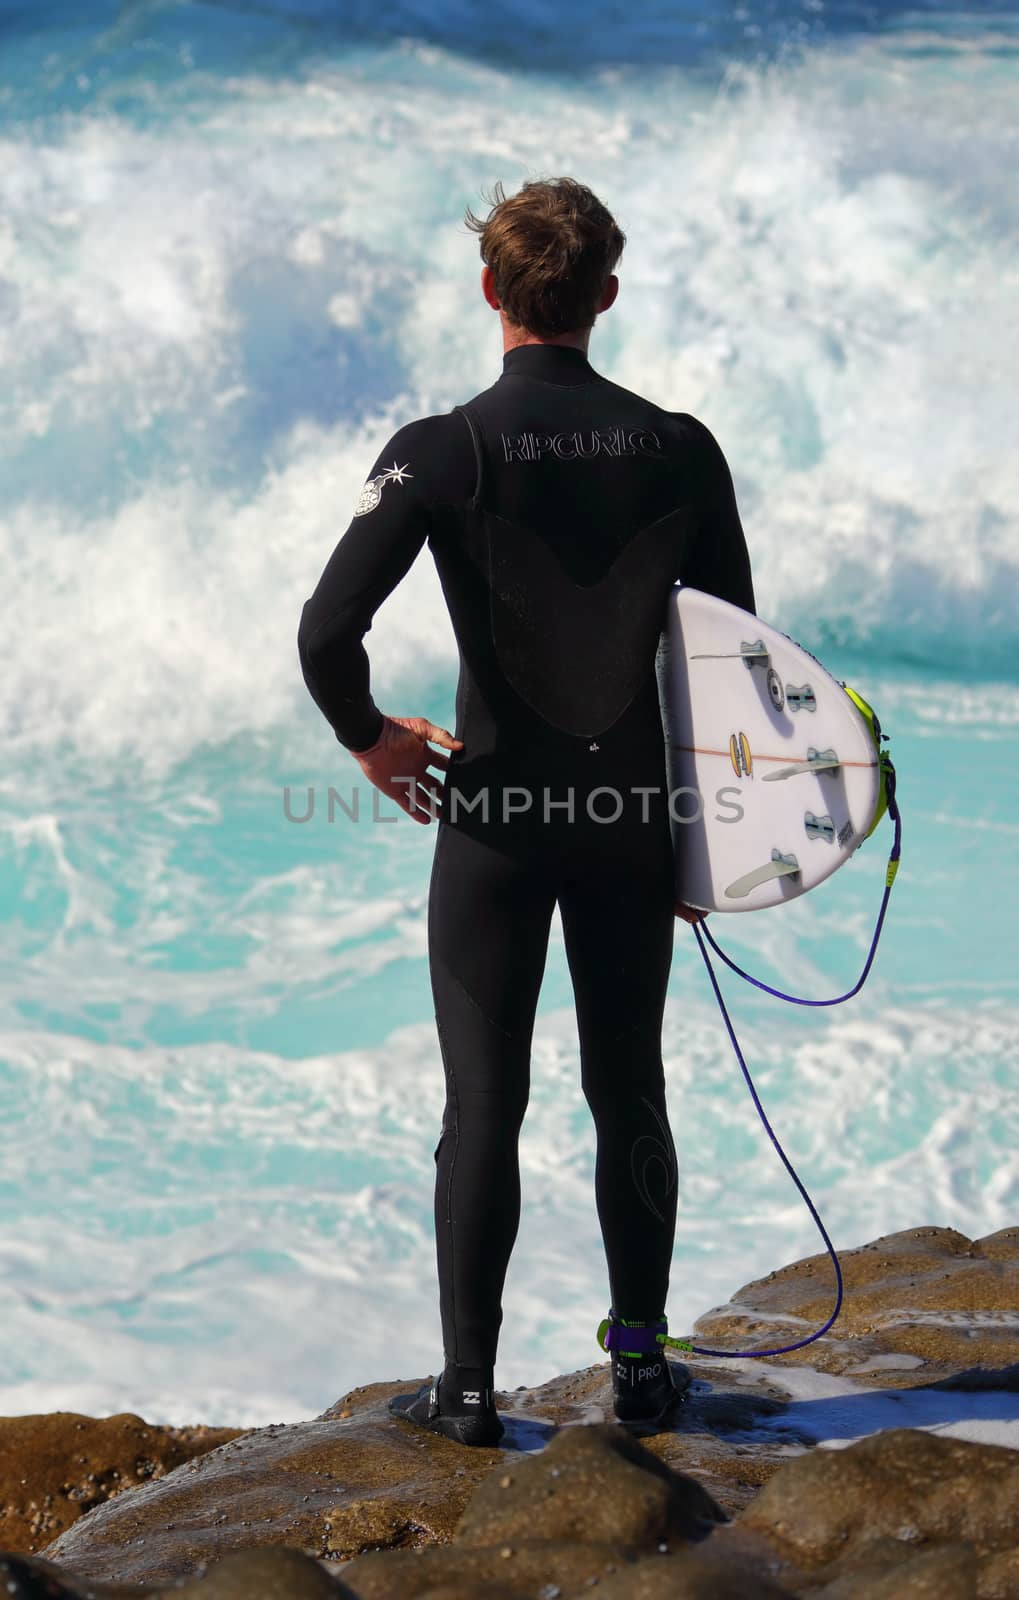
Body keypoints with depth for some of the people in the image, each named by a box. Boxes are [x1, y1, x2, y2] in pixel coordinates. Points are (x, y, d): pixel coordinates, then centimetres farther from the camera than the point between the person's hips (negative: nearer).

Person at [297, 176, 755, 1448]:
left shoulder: (441, 452, -12)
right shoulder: (681, 450, -2)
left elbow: (327, 632, -20)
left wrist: (366, 736, -1)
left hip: (494, 817, -2)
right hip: (636, 815, 3)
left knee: (483, 1110, 5)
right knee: (630, 1097, 14)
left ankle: (468, 1388, 9)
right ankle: (641, 1365, 22)